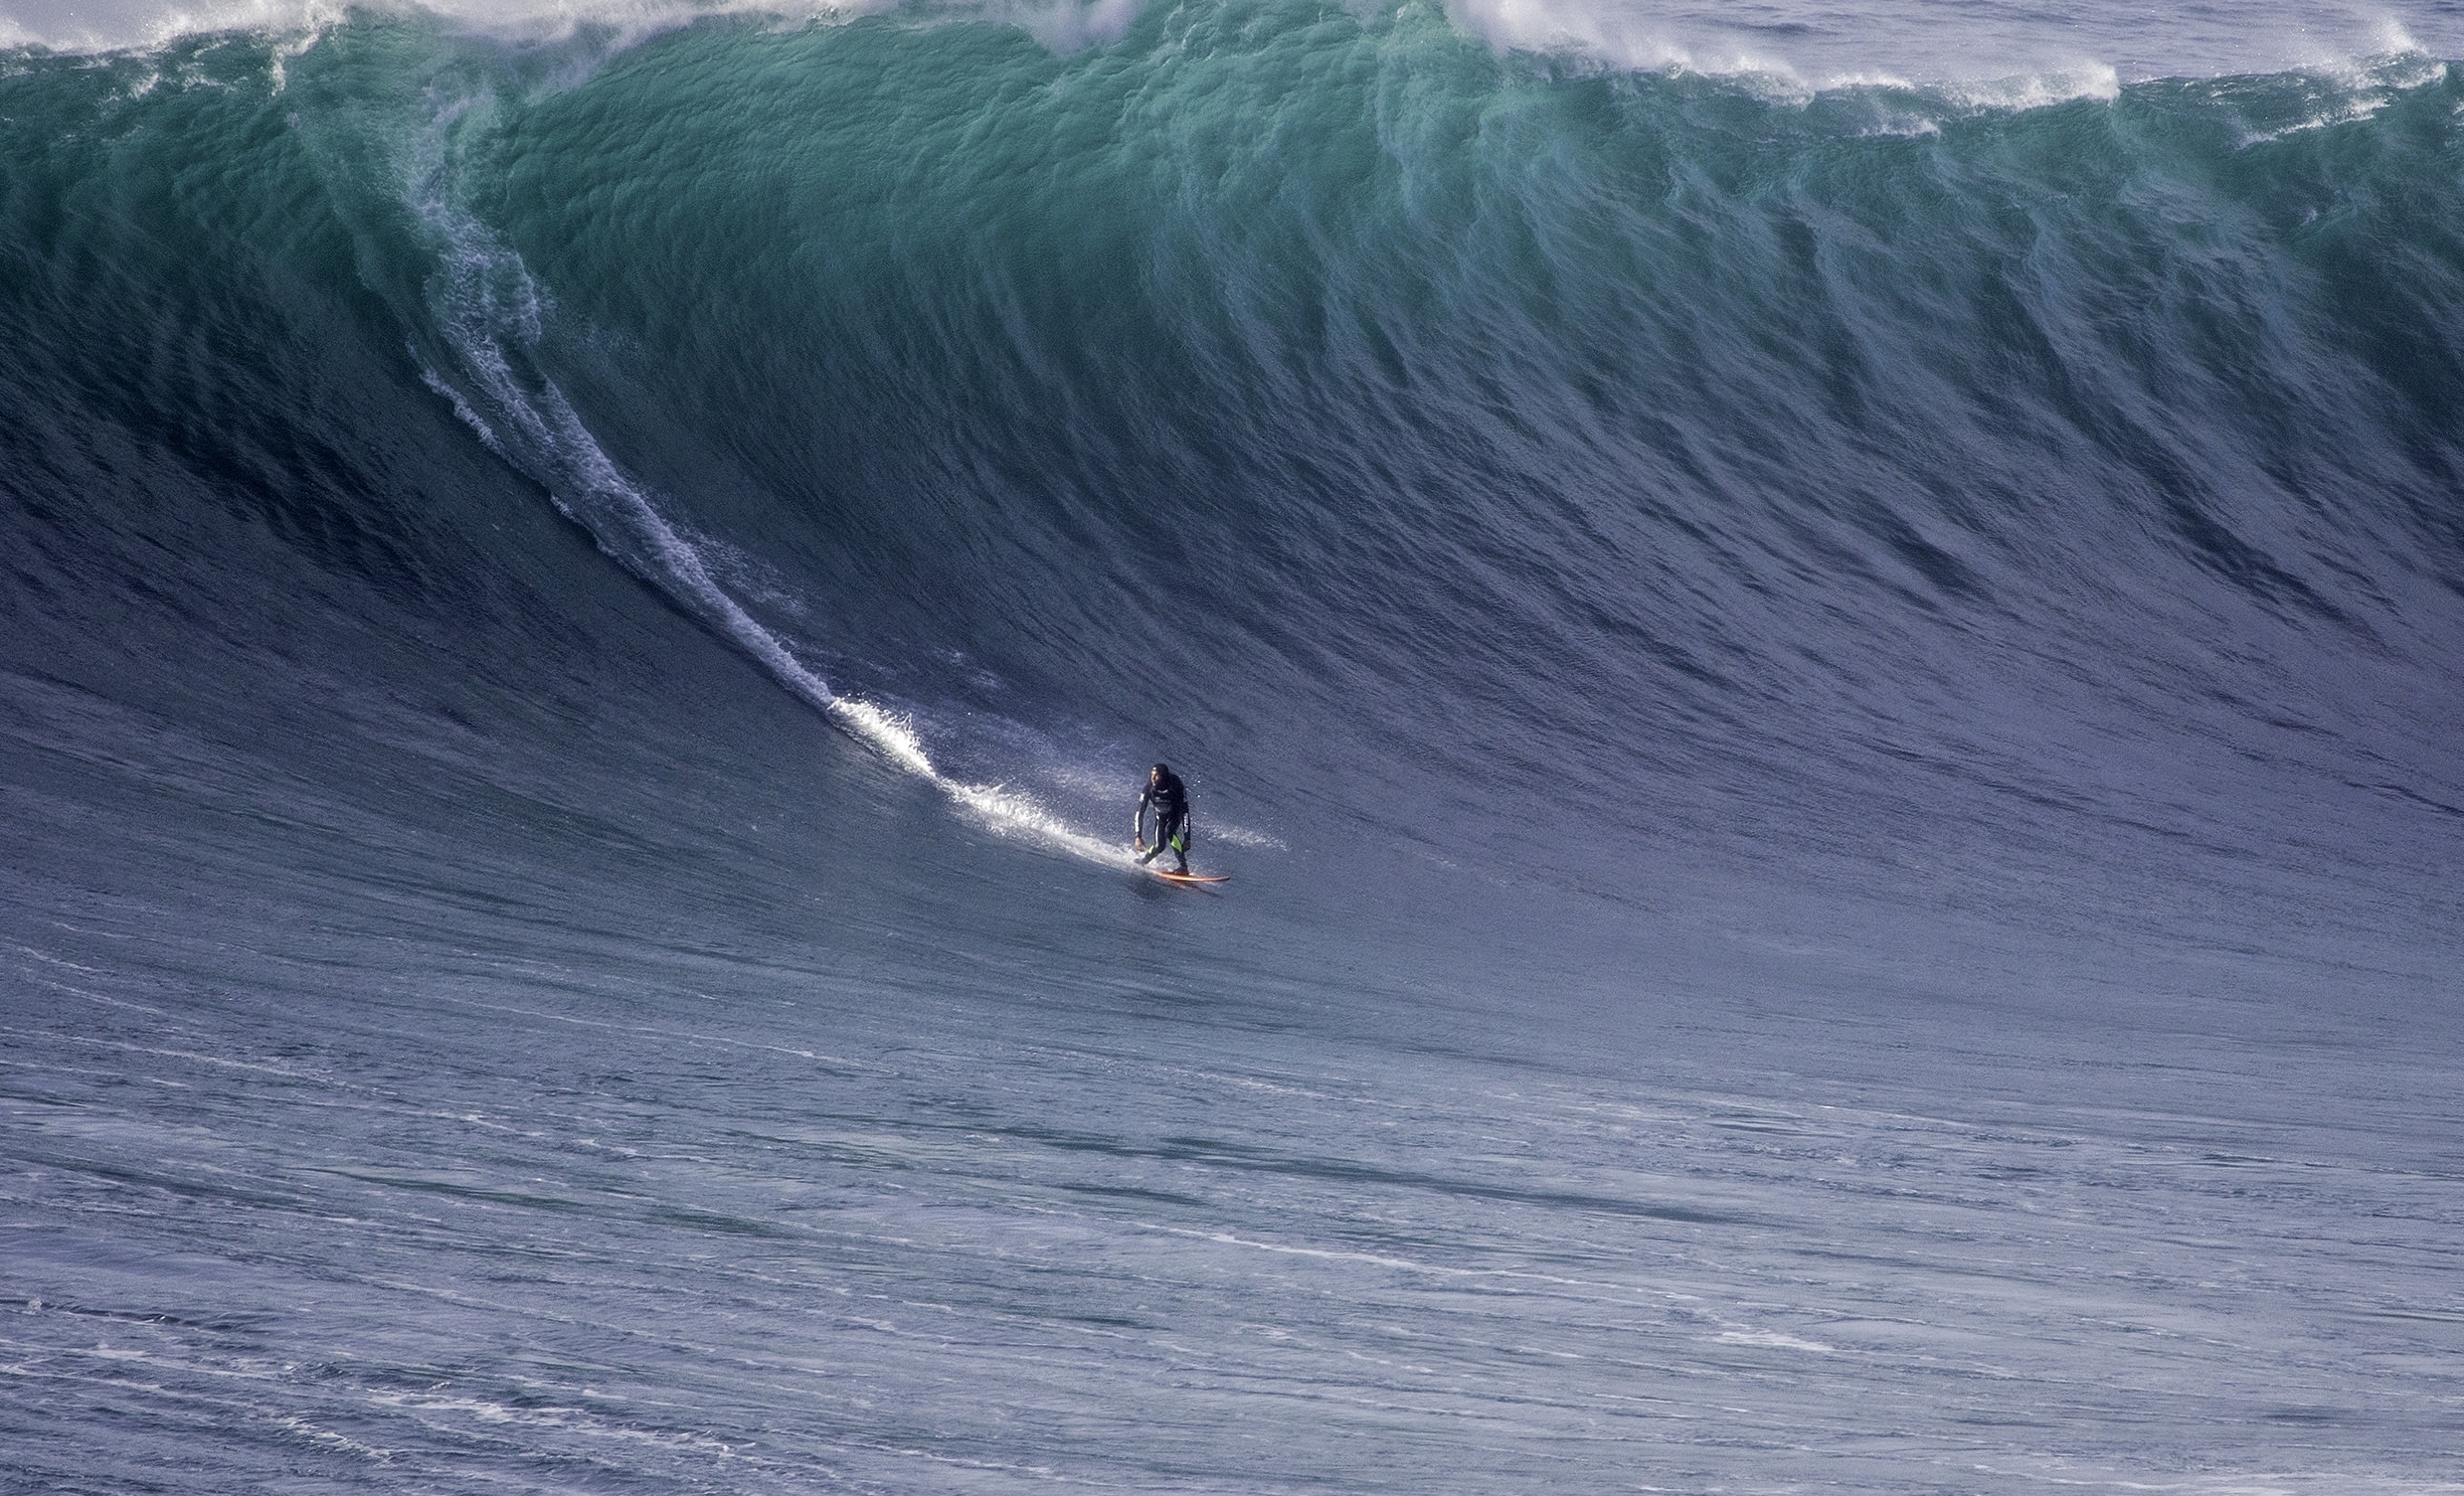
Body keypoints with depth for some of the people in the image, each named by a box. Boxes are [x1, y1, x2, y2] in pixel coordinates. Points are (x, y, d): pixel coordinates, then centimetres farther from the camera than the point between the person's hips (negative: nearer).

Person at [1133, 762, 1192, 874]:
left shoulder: (1176, 787, -35)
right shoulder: (1149, 788, -28)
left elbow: (1185, 812, -33)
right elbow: (1140, 812, -25)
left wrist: (1187, 838, -37)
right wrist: (1138, 836, -33)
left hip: (1176, 813, -2)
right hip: (1161, 815, 2)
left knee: (1169, 831, -32)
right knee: (1160, 845, -14)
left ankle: (1184, 866, -30)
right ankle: (1141, 862, 17)